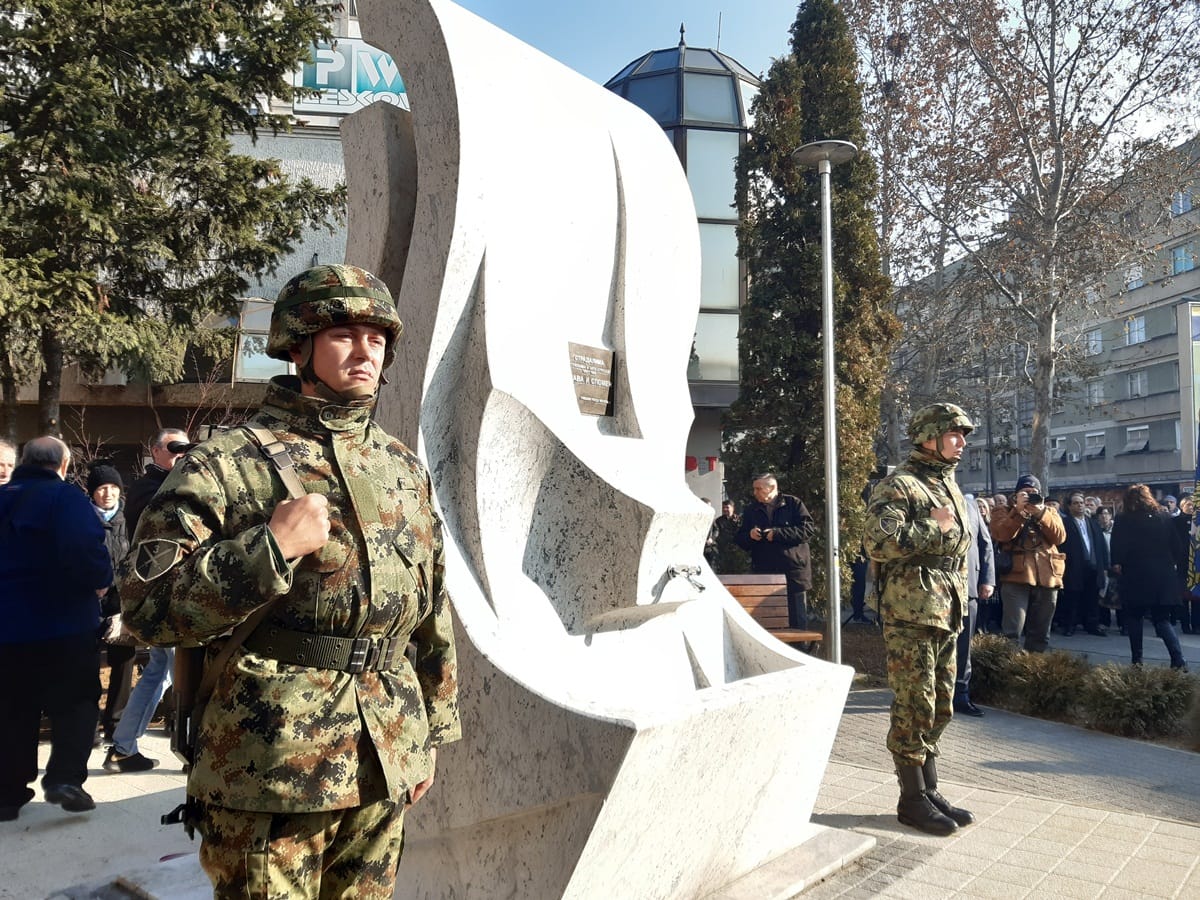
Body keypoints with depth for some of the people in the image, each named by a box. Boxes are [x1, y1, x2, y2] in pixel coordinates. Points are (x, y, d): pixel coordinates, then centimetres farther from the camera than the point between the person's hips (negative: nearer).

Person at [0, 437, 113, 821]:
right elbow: (86, 549, -25)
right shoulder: (65, 497, -12)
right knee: (75, 703, 6)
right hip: (64, 623, -6)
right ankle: (65, 777, -7)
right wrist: (101, 581, -9)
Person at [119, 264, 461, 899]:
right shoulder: (226, 465, -7)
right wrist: (272, 547, -21)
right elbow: (146, 605, -11)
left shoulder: (406, 470, 9)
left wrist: (432, 731, 15)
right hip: (271, 768, -5)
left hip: (384, 768, 5)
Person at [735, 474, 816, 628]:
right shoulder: (751, 510, 13)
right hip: (763, 574, 3)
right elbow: (740, 540, 15)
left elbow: (808, 529, -11)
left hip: (793, 573, -3)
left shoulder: (793, 504, 1)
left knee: (797, 622, 4)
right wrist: (749, 536, -9)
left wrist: (778, 533, -16)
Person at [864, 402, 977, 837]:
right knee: (914, 707, -3)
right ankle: (912, 800, 8)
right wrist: (934, 527, -18)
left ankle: (930, 791, 25)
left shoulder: (950, 487, 17)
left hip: (946, 614, 9)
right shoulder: (899, 486, -12)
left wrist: (959, 602, 23)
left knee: (938, 709, 14)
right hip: (910, 614, -9)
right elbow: (878, 542, -26)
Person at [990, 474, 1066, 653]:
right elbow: (1001, 535, -10)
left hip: (1047, 578, 4)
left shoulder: (1049, 512, 19)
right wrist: (1018, 510, -14)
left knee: (1040, 633, 11)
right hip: (1016, 577, -4)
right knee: (1012, 631, -13)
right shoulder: (1004, 511, 10)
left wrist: (1041, 514, -11)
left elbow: (1059, 537, 1)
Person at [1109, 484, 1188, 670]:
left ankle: (1137, 660, 9)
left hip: (1135, 576, -3)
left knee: (1134, 618, 12)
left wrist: (1117, 564, 9)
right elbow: (1176, 545, 6)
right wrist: (1171, 563, 17)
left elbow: (1117, 548, -7)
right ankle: (1179, 661, -6)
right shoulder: (1165, 517, 5)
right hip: (1163, 575, 3)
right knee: (1162, 619, 9)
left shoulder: (1123, 521, -5)